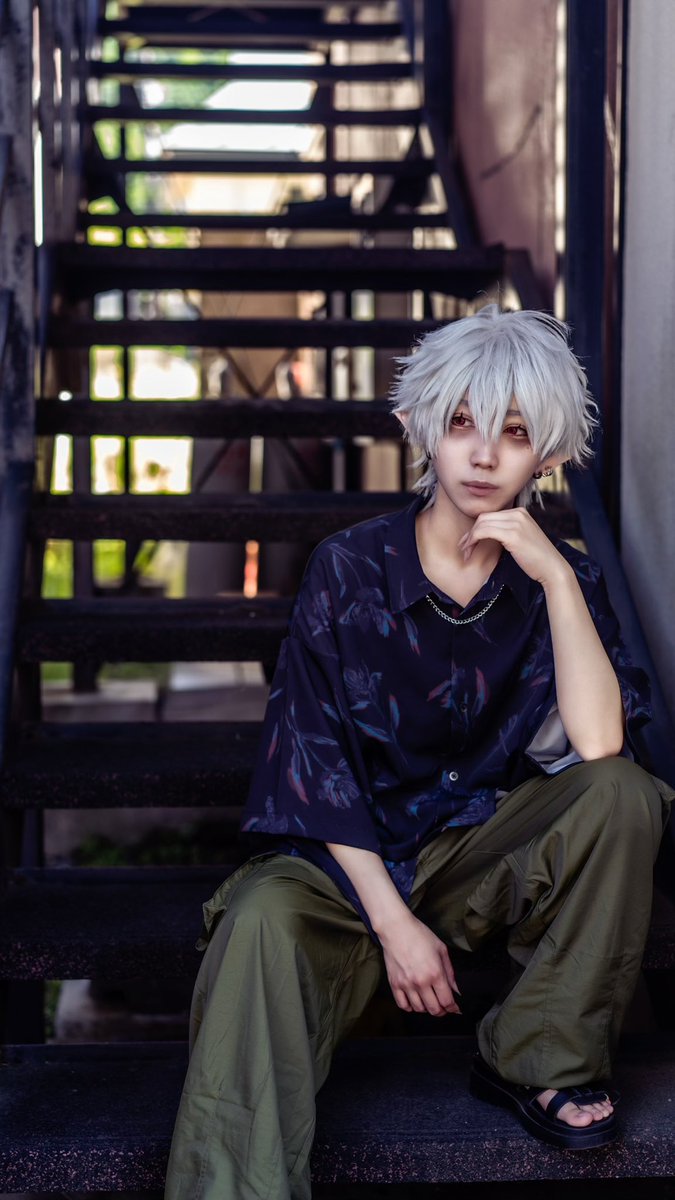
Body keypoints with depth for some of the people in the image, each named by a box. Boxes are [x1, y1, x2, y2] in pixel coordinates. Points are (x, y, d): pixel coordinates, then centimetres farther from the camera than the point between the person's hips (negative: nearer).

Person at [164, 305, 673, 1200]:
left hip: (487, 848, 2)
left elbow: (599, 745, -20)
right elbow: (315, 763, -9)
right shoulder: (350, 570, -7)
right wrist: (393, 923, -16)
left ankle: (542, 1061, -11)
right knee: (264, 921, -34)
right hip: (349, 854, -2)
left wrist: (557, 580, -25)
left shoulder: (559, 579, -3)